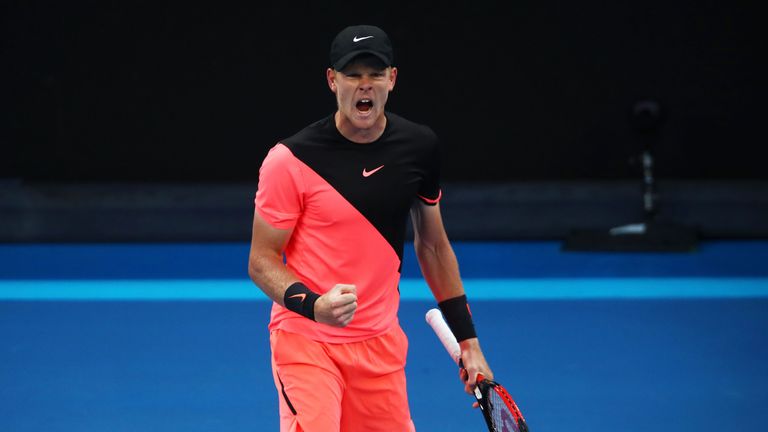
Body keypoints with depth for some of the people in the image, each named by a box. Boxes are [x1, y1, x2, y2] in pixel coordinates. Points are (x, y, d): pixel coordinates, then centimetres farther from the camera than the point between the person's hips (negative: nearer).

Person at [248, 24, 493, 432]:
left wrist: (466, 339, 12)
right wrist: (314, 305, -27)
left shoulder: (420, 147, 1)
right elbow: (262, 261, -8)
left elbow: (432, 245, 13)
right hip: (305, 339, -5)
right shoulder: (290, 160, -13)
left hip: (381, 344, 5)